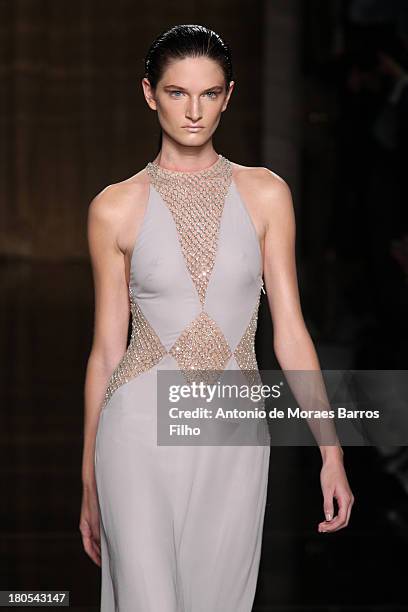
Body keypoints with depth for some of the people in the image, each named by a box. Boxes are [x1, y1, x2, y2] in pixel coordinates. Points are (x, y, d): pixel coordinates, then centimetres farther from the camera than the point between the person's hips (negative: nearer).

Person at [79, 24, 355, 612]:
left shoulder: (265, 194, 4)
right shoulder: (116, 208, 1)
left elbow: (289, 331, 5)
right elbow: (106, 349, 6)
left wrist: (332, 453, -1)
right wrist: (90, 480, 8)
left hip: (235, 437, 2)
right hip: (142, 431, -2)